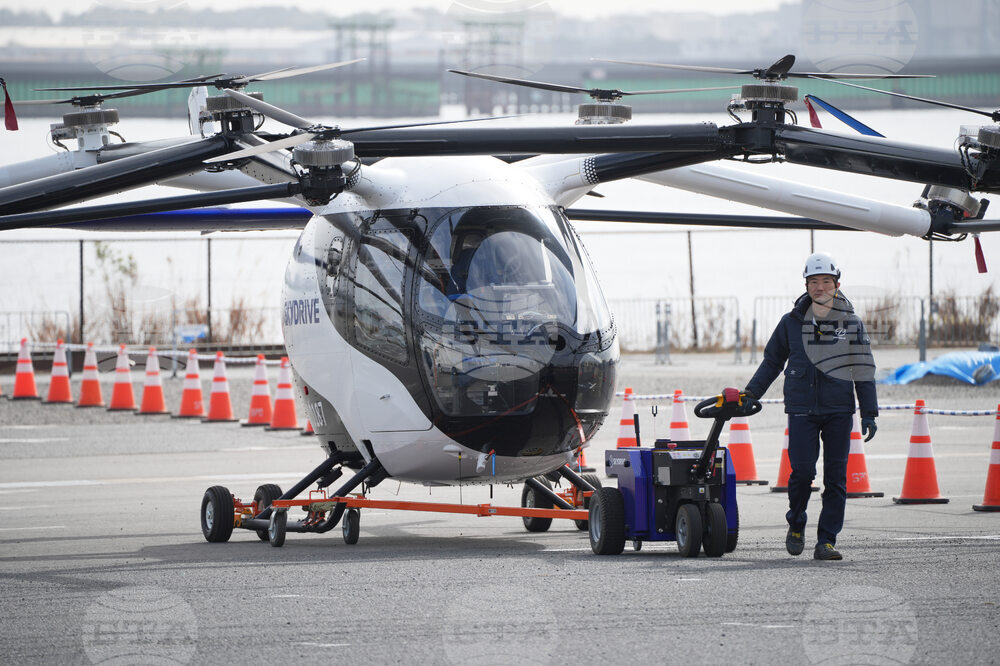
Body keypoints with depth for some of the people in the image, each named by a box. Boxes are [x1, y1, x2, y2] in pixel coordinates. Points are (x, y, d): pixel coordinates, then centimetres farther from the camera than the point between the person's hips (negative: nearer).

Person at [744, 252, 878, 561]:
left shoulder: (852, 324, 6)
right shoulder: (791, 322, 5)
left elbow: (864, 371, 8)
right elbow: (772, 361, 16)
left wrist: (869, 413, 3)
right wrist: (751, 394, 9)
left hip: (839, 411, 1)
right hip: (802, 410, -1)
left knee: (835, 477, -1)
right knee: (802, 470, -11)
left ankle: (826, 541, 3)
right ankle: (796, 526, 14)